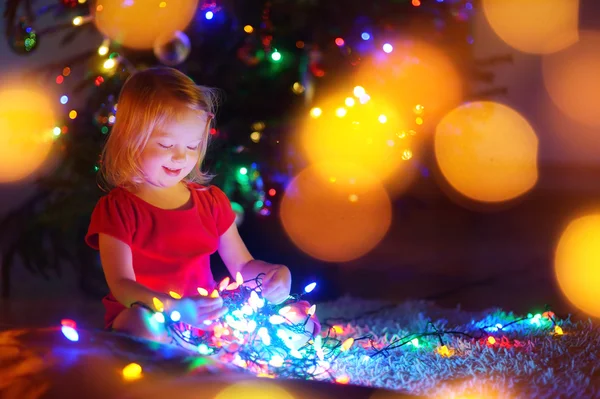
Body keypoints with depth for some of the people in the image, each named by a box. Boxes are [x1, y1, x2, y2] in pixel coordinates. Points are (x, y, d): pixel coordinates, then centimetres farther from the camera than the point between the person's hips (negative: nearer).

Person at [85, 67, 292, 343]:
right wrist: (177, 308, -35)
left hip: (207, 317, 5)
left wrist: (274, 275, -11)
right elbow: (121, 286, -17)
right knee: (143, 324, -40)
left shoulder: (211, 201, 11)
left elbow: (243, 266, 14)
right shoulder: (117, 209, -6)